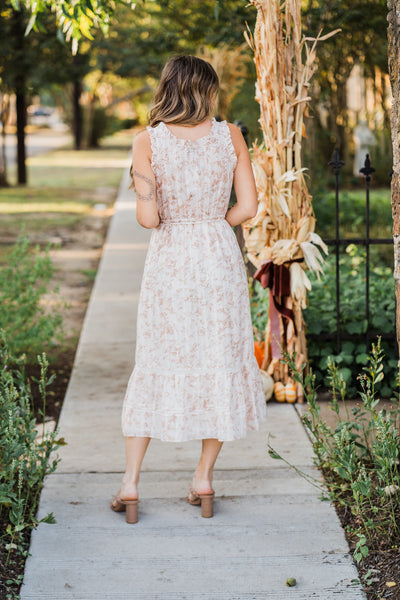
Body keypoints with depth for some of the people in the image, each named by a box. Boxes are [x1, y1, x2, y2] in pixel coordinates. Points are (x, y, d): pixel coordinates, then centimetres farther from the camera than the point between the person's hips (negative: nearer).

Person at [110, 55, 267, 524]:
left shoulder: (147, 142, -7)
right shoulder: (230, 135, -2)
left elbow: (147, 216, -14)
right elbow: (248, 207, -3)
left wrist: (169, 223, 8)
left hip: (169, 258, 0)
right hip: (219, 258, 1)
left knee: (156, 366, 9)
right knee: (220, 362, 12)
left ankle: (130, 484, 8)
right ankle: (204, 478, 17)